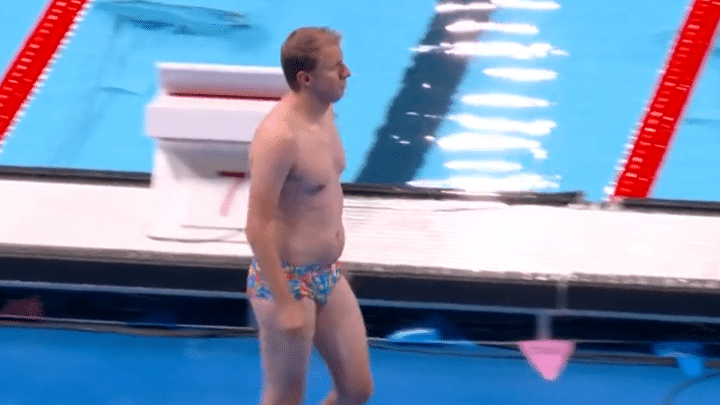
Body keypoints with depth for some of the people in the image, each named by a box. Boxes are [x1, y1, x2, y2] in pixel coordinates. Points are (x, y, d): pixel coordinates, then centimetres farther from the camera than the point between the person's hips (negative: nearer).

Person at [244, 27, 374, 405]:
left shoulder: (325, 112, 2)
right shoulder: (279, 136, -26)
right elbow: (257, 228, -24)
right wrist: (286, 304, -22)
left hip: (328, 275, 8)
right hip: (286, 280, -8)